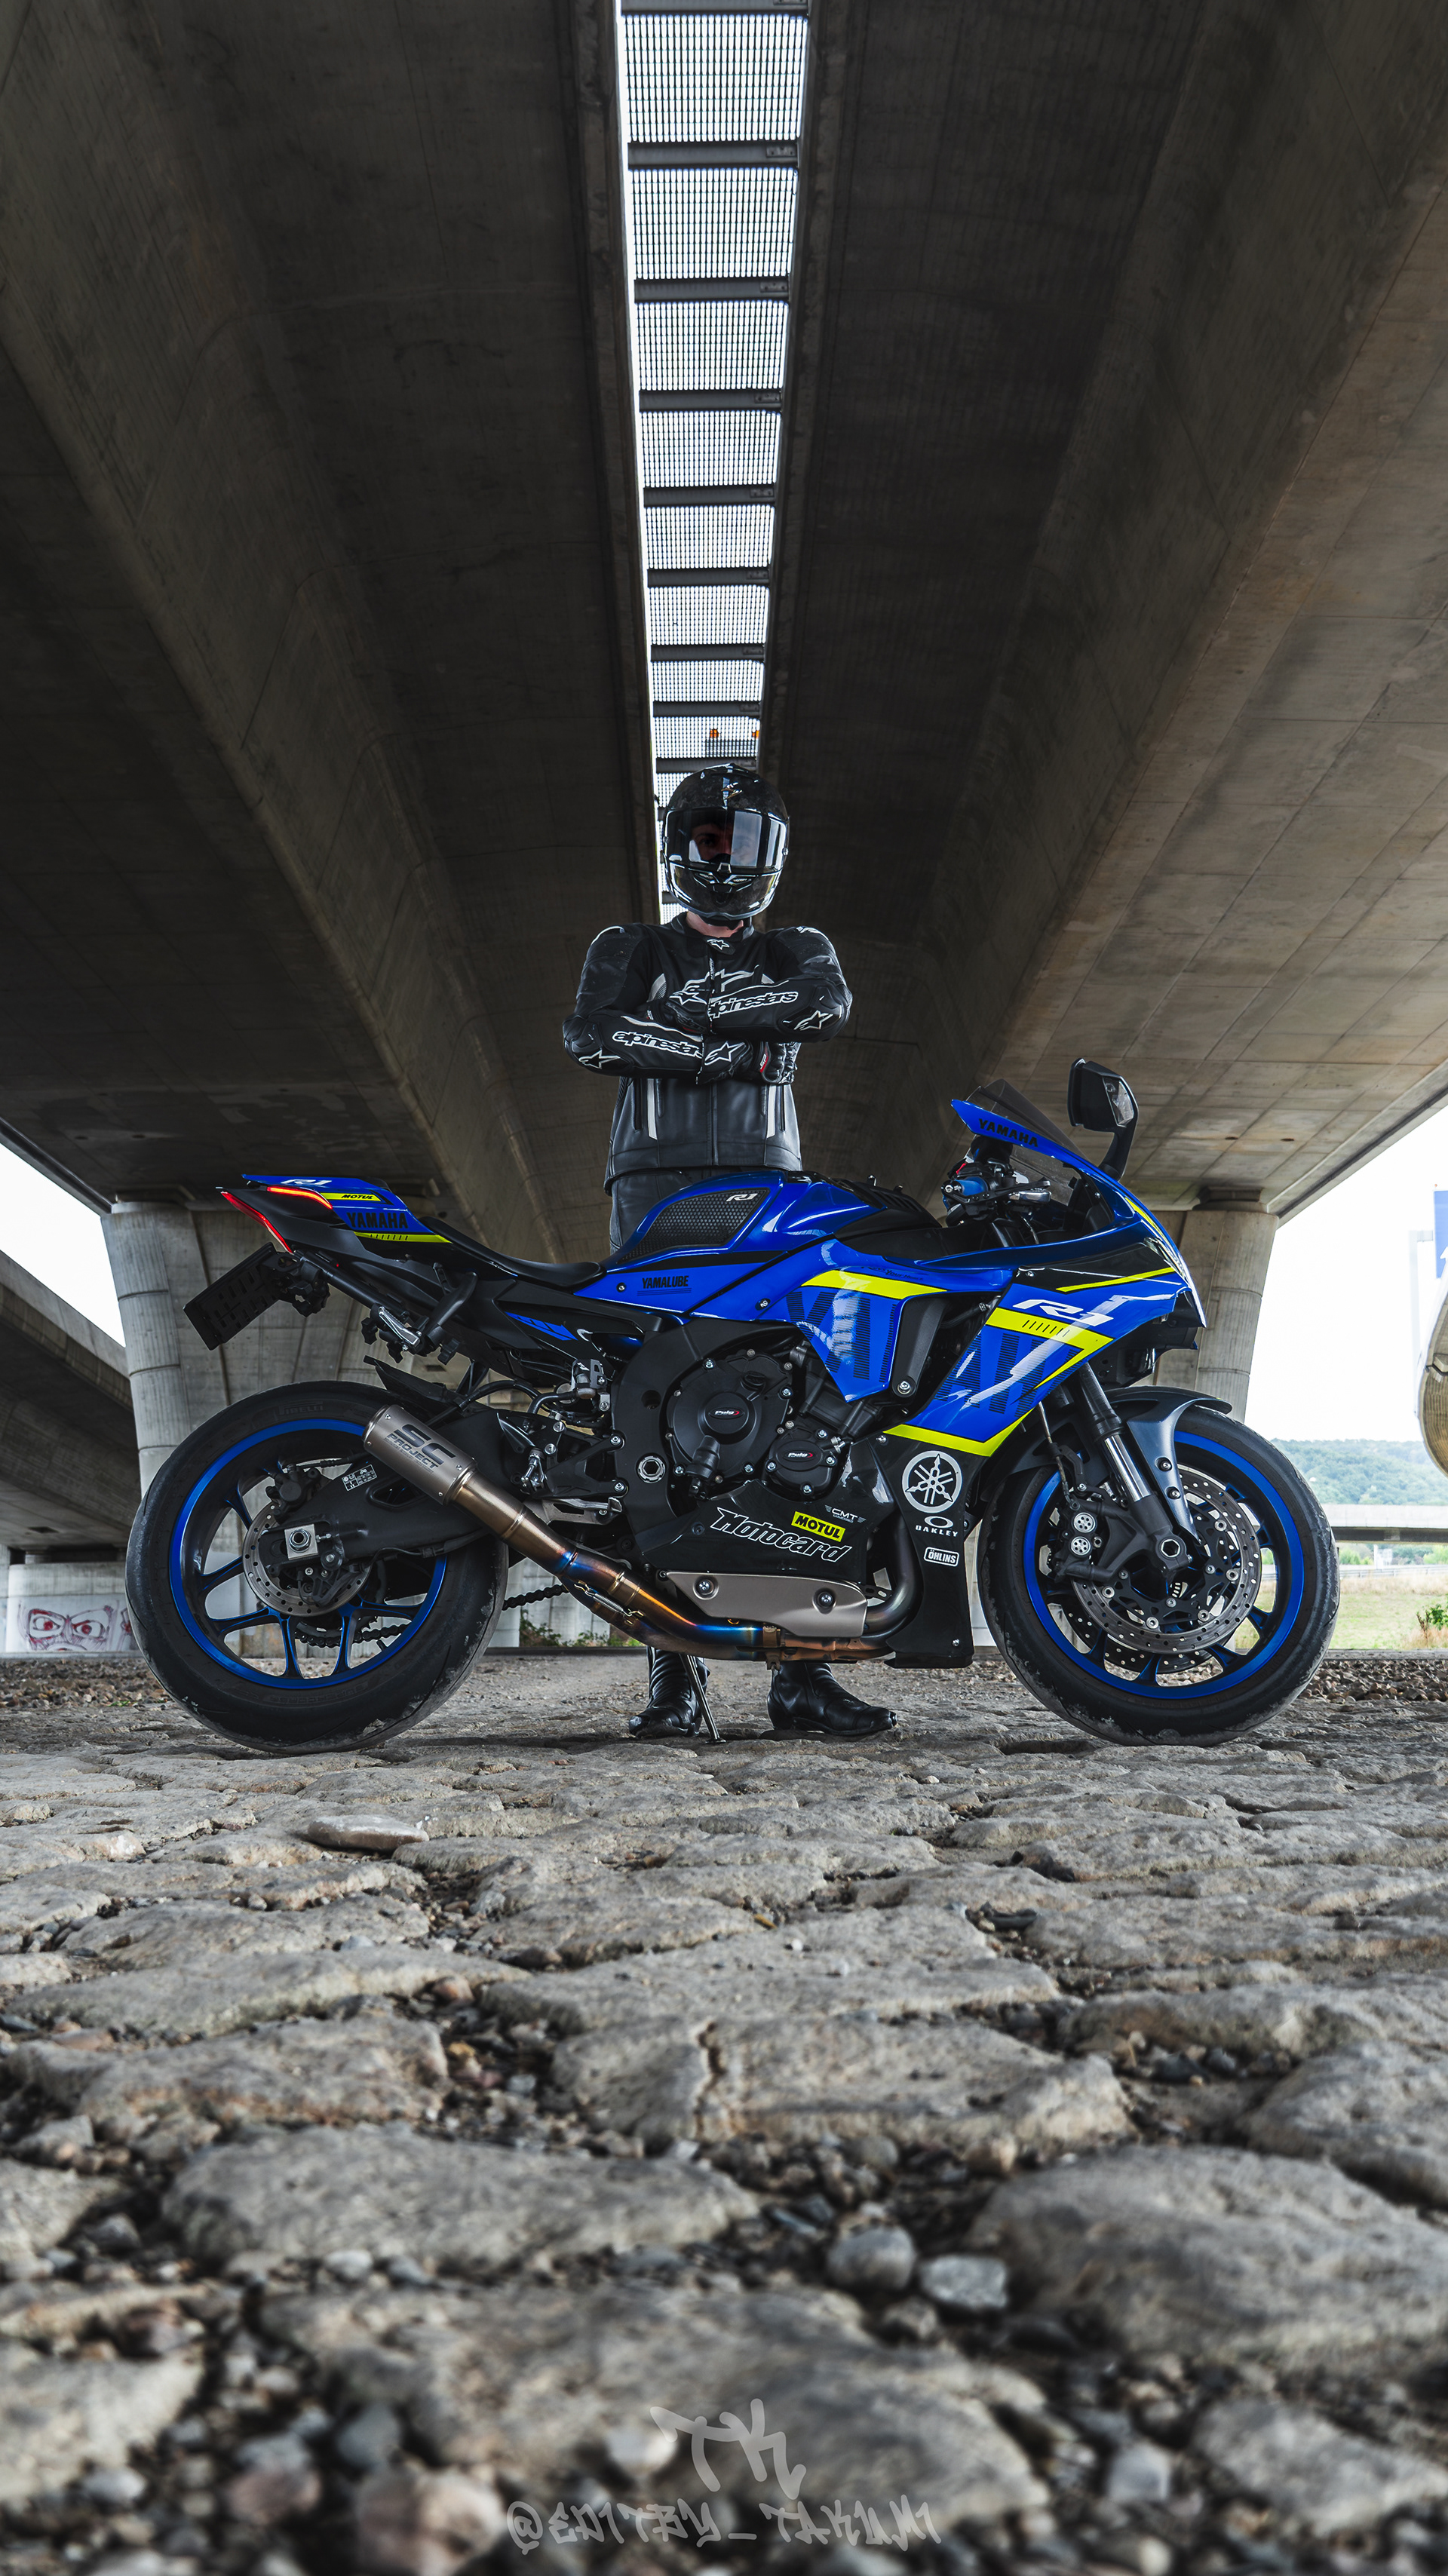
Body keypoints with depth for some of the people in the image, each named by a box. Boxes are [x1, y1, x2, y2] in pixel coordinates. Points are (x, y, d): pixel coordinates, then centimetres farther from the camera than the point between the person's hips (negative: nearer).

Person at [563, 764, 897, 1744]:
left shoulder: (797, 952, 24)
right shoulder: (632, 948, 19)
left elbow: (828, 1004, -2)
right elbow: (594, 1032, -3)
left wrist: (682, 1012, -5)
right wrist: (730, 1047, -8)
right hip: (658, 1188, -1)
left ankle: (802, 1668, -9)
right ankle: (673, 1673, -10)